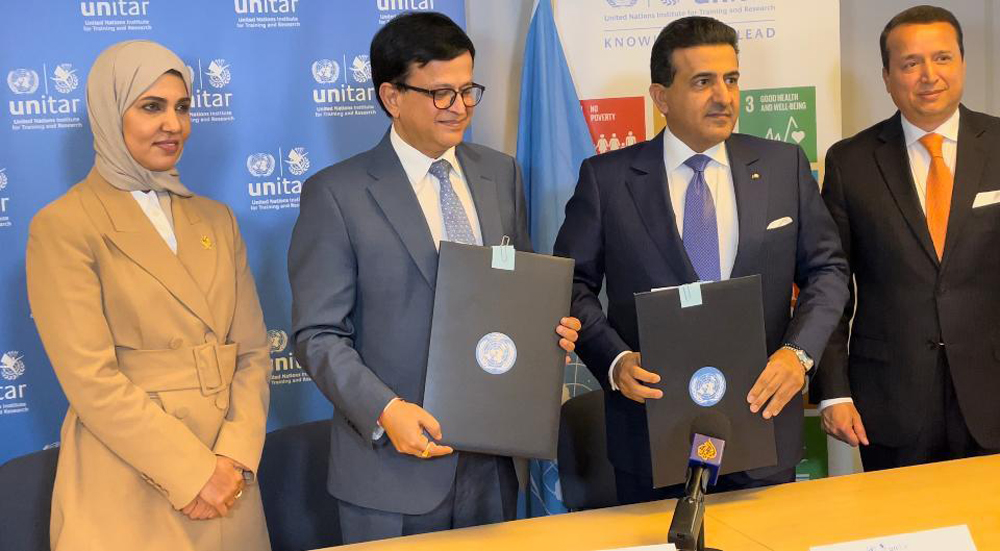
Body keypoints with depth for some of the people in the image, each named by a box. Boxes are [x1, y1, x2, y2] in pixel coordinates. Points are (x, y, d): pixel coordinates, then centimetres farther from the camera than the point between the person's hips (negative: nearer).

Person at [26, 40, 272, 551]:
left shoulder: (216, 220, 11)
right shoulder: (62, 226, -6)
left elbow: (252, 351, 7)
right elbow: (91, 379, -13)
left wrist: (236, 458, -8)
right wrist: (190, 473, -14)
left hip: (227, 486, 5)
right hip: (125, 493, -5)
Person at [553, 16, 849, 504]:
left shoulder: (785, 166, 4)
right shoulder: (606, 178, -1)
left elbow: (827, 270, 6)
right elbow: (574, 285, 0)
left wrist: (799, 352, -10)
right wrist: (615, 360, -16)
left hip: (761, 414, 2)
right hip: (651, 422, -2)